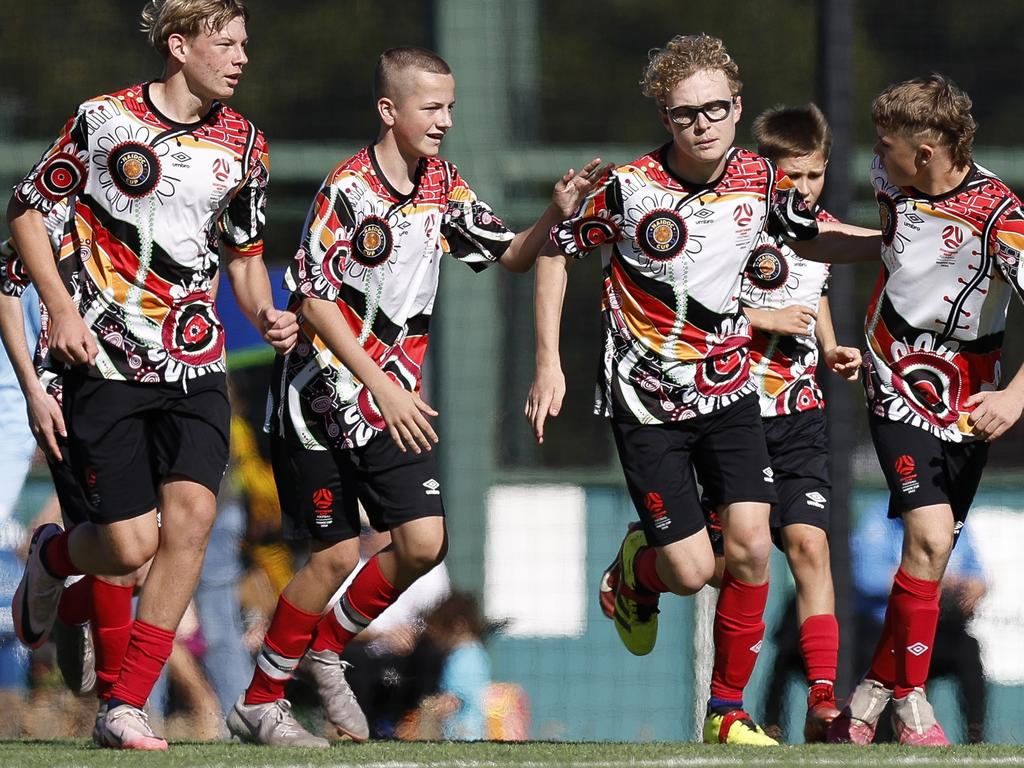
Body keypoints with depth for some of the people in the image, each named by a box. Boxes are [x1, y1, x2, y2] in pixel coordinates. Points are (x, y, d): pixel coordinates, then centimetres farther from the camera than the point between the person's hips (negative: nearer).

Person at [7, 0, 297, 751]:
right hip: (105, 362, -4)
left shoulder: (243, 144, 8)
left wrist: (265, 314, 0)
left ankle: (126, 708, -7)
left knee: (190, 517, -15)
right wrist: (61, 307, -8)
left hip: (193, 363, 4)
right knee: (129, 544, -8)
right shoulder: (104, 119, -4)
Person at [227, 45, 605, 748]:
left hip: (394, 400, 6)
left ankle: (328, 645, 18)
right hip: (324, 393, -6)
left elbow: (511, 256, 12)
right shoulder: (348, 190, -15)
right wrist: (382, 388, -19)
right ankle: (258, 702, 10)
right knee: (337, 554, -5)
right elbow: (315, 301, -17)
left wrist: (555, 216, -9)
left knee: (424, 542, -6)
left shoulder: (443, 186, 6)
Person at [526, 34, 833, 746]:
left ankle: (728, 713, 6)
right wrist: (548, 363, -5)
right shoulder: (628, 188, -16)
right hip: (648, 403, -3)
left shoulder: (763, 179, -5)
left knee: (751, 547, -10)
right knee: (690, 571, -7)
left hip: (730, 390, 3)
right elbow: (556, 253, -2)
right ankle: (635, 570, 32)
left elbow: (816, 236, 15)